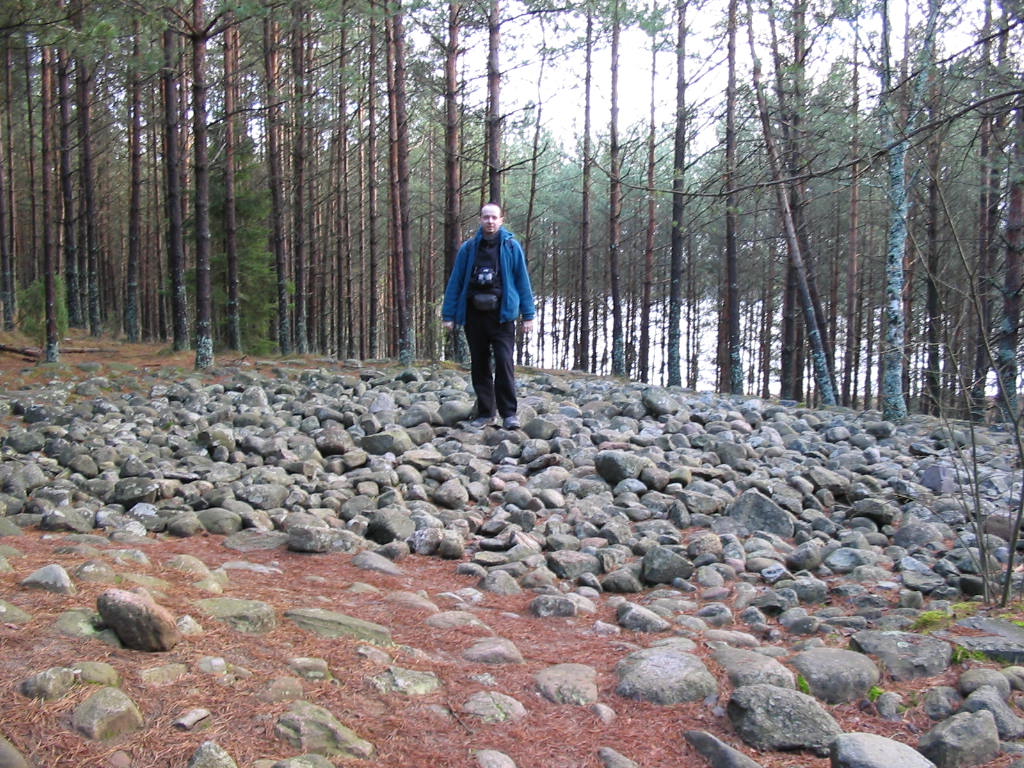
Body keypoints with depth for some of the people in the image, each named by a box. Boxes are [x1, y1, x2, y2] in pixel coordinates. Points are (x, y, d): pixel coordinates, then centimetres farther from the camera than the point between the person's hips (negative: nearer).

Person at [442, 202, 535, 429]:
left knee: (504, 362, -12)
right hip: (474, 314, 3)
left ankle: (509, 413, -5)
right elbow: (455, 282, 8)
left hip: (502, 314, -3)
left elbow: (523, 281, 3)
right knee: (479, 365, 8)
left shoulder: (511, 247, 2)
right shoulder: (469, 248, 6)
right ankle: (485, 412, 18)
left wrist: (528, 315, 0)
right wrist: (449, 314, 5)